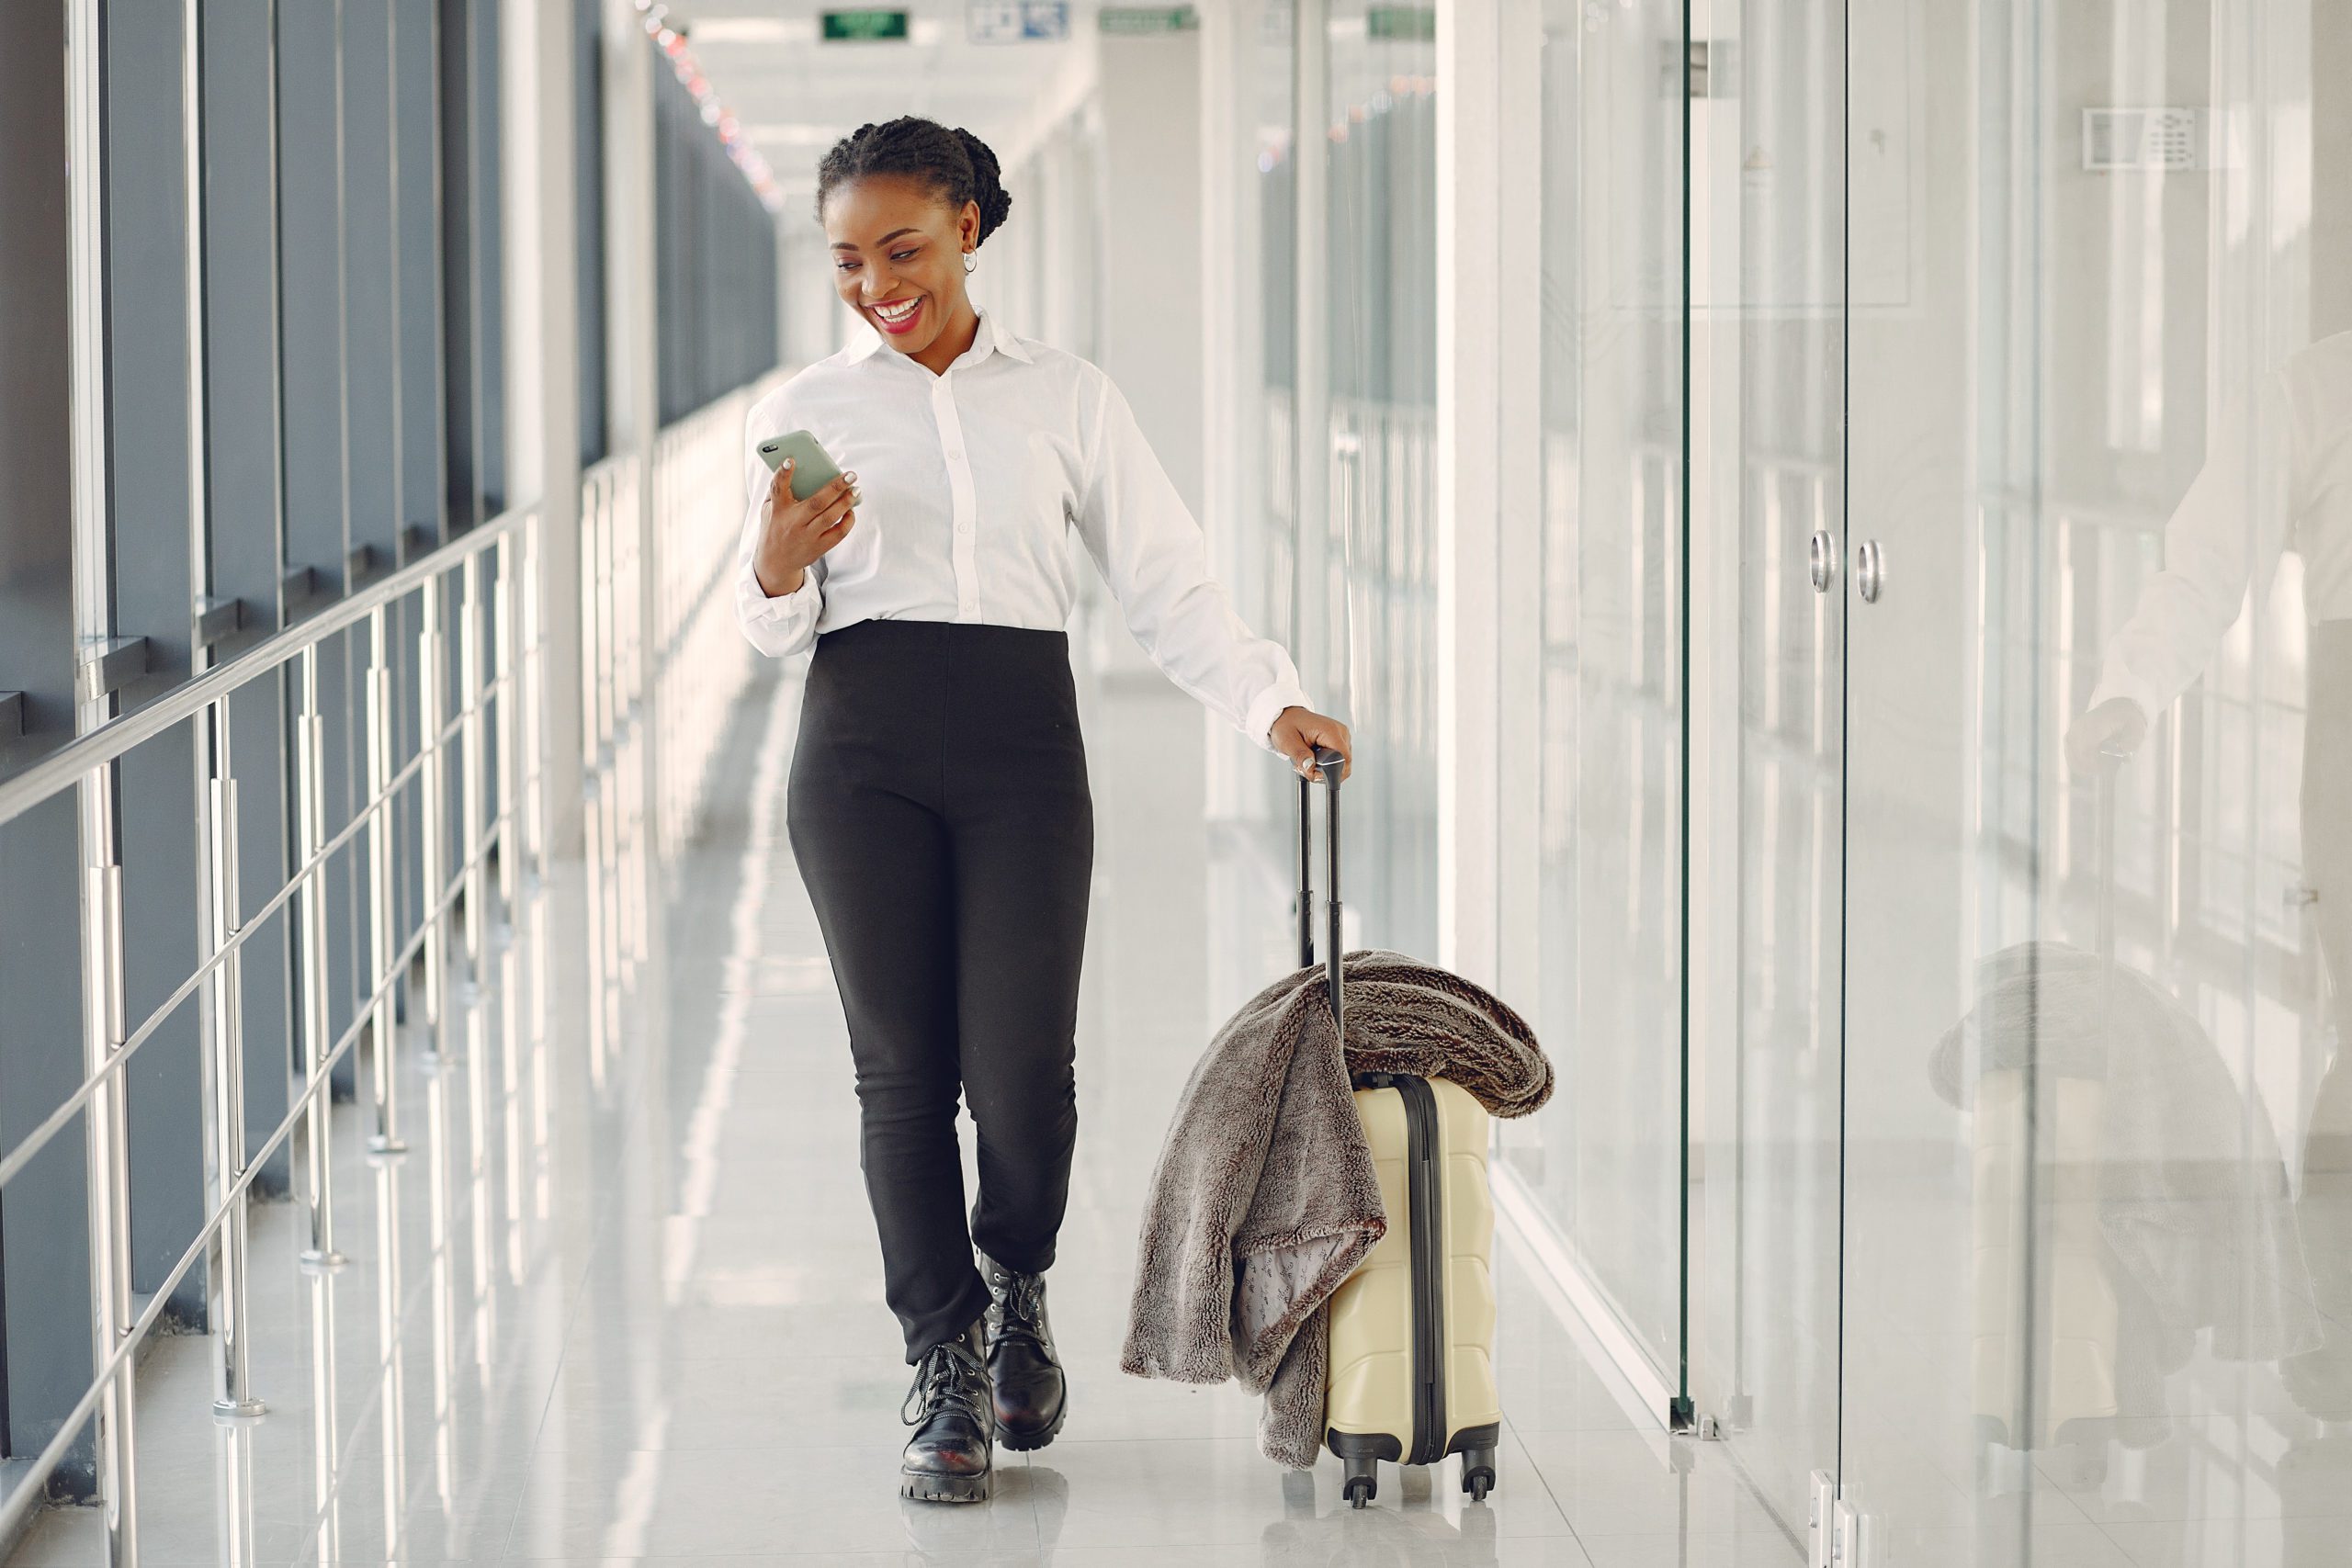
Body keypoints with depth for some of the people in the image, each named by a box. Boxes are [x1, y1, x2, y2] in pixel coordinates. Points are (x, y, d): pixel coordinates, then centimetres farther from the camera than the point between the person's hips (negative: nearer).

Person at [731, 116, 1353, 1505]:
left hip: (1021, 740, -1)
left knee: (1021, 1066, -8)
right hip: (864, 745, 1)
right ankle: (945, 1369, 10)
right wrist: (776, 570, -12)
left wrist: (1271, 700, -9)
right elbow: (774, 629, 11)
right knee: (903, 1068, -2)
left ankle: (1018, 1287, 22)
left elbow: (1167, 583, 6)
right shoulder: (805, 411, 11)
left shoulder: (1070, 398, 10)